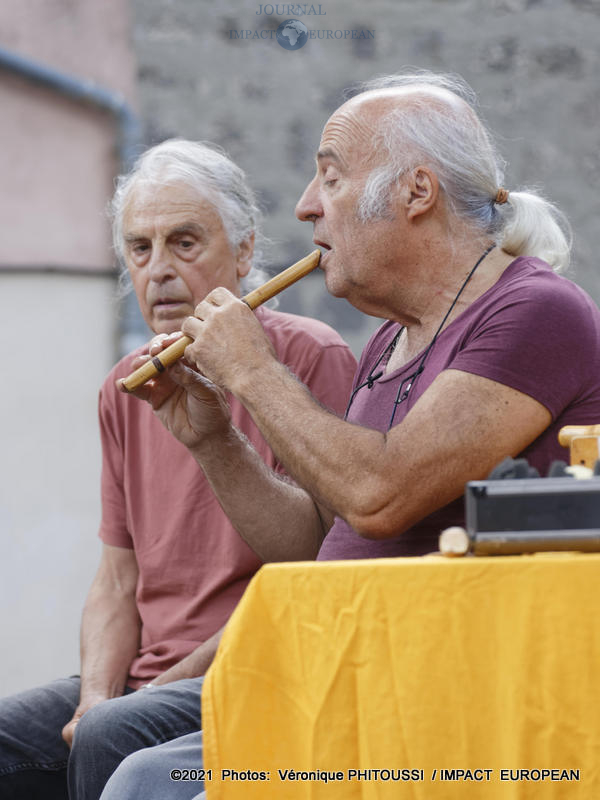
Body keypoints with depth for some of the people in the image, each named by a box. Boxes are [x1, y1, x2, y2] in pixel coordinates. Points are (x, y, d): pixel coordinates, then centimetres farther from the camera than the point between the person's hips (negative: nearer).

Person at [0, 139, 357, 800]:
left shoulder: (311, 360, -6)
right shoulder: (126, 388, 16)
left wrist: (174, 683, -14)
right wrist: (97, 693, -2)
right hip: (145, 682, 6)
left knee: (113, 738, -30)